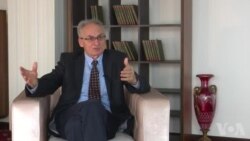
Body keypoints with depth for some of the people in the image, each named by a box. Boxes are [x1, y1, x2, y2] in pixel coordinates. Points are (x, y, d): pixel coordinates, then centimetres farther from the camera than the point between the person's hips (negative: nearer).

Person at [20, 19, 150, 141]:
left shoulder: (117, 59, 14)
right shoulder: (68, 60, 16)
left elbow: (144, 87, 4)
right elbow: (49, 83, 3)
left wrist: (134, 80, -21)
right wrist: (34, 83, -21)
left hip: (106, 118, 0)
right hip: (71, 115, 1)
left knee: (93, 108, -36)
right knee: (92, 105, -35)